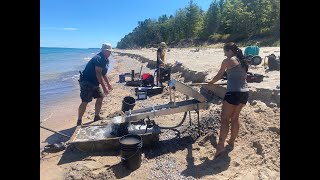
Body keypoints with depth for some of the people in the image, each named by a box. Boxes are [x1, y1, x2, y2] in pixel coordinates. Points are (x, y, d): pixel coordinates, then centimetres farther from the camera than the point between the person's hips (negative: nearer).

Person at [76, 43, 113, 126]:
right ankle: (79, 121, 2)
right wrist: (104, 87, -28)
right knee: (85, 101, -10)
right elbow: (98, 74, -27)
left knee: (100, 97, 10)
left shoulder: (106, 60, 9)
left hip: (95, 83, 10)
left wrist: (108, 84, 22)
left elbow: (103, 73, 21)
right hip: (86, 82, -10)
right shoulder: (98, 58, -21)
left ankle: (96, 117, 22)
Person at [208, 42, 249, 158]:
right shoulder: (242, 62, 17)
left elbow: (219, 76, 5)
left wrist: (210, 83, 23)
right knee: (235, 118, 17)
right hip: (245, 92, 8)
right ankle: (231, 142, 27)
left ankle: (220, 145, -6)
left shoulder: (228, 61, -3)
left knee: (225, 119, -4)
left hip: (234, 93, -8)